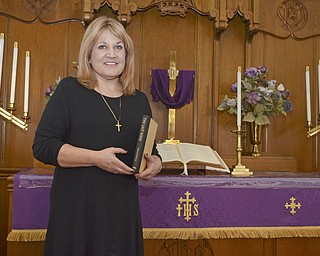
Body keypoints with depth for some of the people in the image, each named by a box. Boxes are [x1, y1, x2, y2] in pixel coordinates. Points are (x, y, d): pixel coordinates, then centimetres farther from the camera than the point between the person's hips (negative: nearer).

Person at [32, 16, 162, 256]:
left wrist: (155, 164, -4)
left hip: (124, 211, 4)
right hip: (76, 210, -3)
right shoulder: (69, 90, -1)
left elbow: (151, 152, 20)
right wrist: (96, 158, -18)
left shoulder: (139, 100, 11)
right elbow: (42, 146, -8)